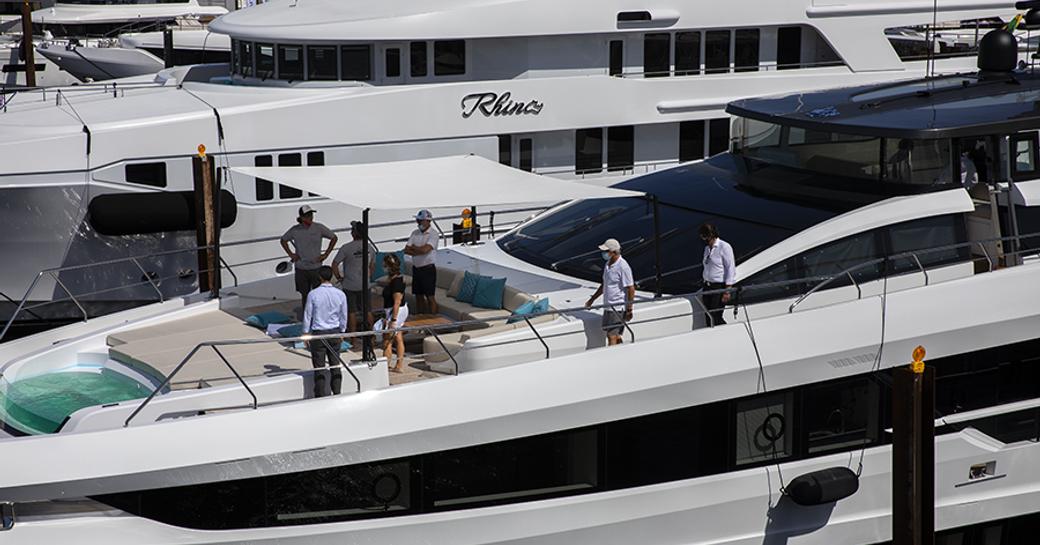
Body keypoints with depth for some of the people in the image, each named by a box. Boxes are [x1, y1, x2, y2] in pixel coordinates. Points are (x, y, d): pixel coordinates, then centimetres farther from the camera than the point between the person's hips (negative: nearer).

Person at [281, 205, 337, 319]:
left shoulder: (319, 228, -8)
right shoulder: (295, 230, -5)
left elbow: (334, 238, 4)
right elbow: (283, 240, 14)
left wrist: (326, 254, -1)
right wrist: (290, 254, 5)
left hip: (316, 268, -1)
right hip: (301, 268, 1)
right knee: (304, 295, 11)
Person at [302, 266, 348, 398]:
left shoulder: (313, 294, -12)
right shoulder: (340, 295, -3)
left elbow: (307, 315, -4)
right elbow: (343, 316, 7)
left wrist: (306, 333, 6)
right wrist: (341, 332, 20)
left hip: (318, 333, -3)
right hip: (335, 332, 3)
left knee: (319, 367, 2)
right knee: (335, 366, 11)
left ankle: (320, 396, 5)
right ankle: (336, 394, 14)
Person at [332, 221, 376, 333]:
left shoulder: (346, 248, -15)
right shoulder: (370, 247, 1)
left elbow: (334, 265, -14)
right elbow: (373, 266, 11)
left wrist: (340, 278, -2)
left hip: (349, 285, -4)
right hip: (365, 285, 4)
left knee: (351, 312, 5)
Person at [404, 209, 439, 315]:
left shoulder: (433, 235, -11)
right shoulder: (415, 233, 9)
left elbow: (424, 249, -24)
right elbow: (406, 250, 2)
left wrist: (413, 248, -6)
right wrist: (419, 251, -13)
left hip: (428, 268, -6)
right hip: (416, 268, 6)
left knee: (430, 297, -3)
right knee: (418, 296, 12)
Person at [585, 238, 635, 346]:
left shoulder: (623, 267, -17)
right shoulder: (607, 264, 11)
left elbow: (631, 289, -16)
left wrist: (629, 310, -16)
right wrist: (592, 300, 26)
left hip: (618, 308, -9)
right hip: (608, 307, 9)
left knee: (612, 336, -10)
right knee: (615, 336, 13)